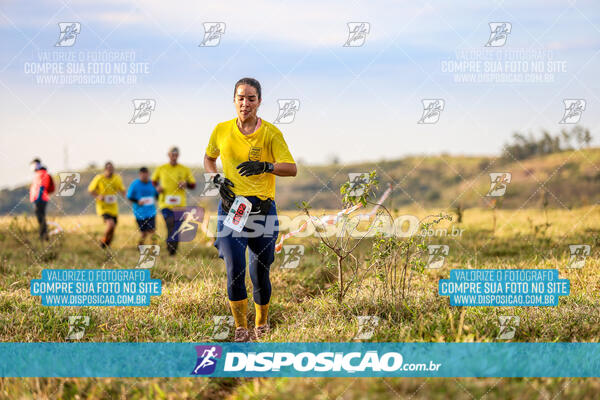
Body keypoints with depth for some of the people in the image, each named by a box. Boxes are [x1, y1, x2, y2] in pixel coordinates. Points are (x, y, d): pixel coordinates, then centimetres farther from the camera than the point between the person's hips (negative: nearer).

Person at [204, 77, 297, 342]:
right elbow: (209, 158, 23)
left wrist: (266, 166, -27)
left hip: (262, 208, -1)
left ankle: (261, 323, 28)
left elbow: (291, 168, -9)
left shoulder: (270, 132, -2)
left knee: (260, 272, 6)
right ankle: (240, 328, -1)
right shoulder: (222, 130, 6)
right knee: (235, 269, -13)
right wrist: (216, 179, 3)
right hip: (231, 206, 1)